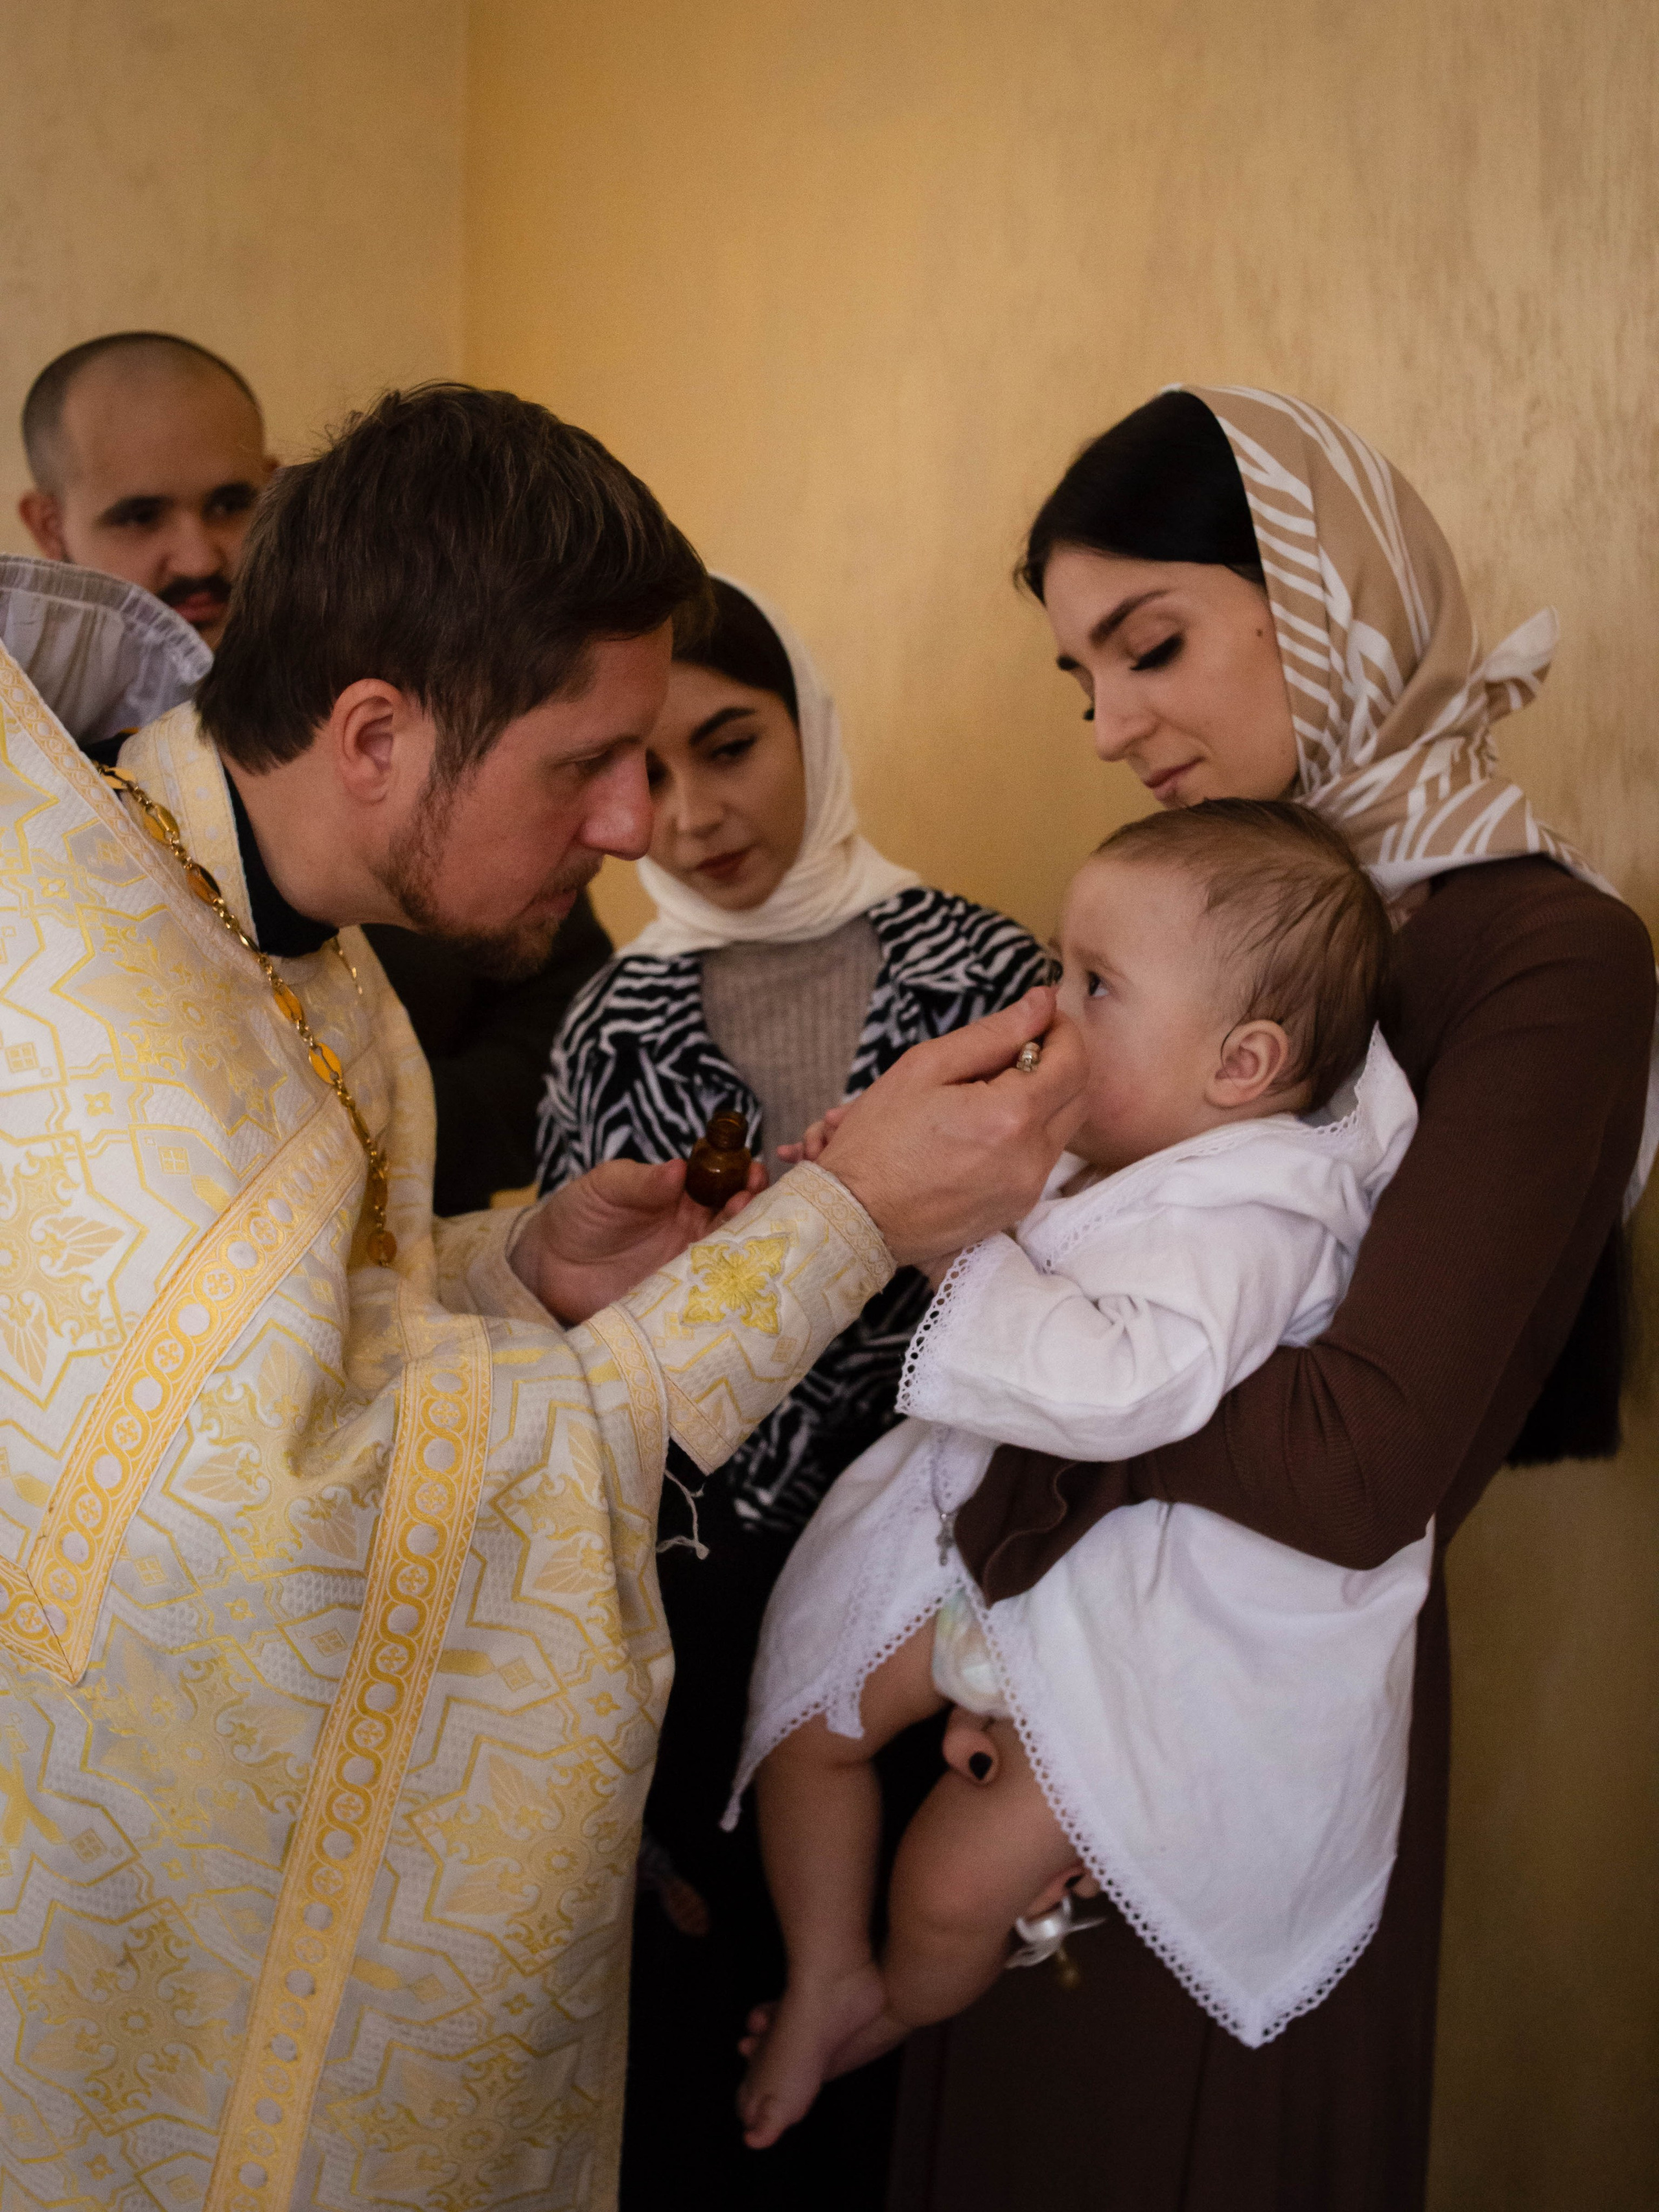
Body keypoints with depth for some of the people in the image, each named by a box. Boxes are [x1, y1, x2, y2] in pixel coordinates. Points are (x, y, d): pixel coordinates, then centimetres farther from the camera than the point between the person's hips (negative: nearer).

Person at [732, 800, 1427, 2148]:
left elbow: (1131, 1377, -49)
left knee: (951, 1892, 3)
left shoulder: (1241, 1217, -31)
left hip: (1143, 1625, -8)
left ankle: (894, 2026, 39)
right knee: (801, 1716, 12)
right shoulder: (1097, 1141, -5)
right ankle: (826, 1984, 32)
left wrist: (954, 1252, -43)